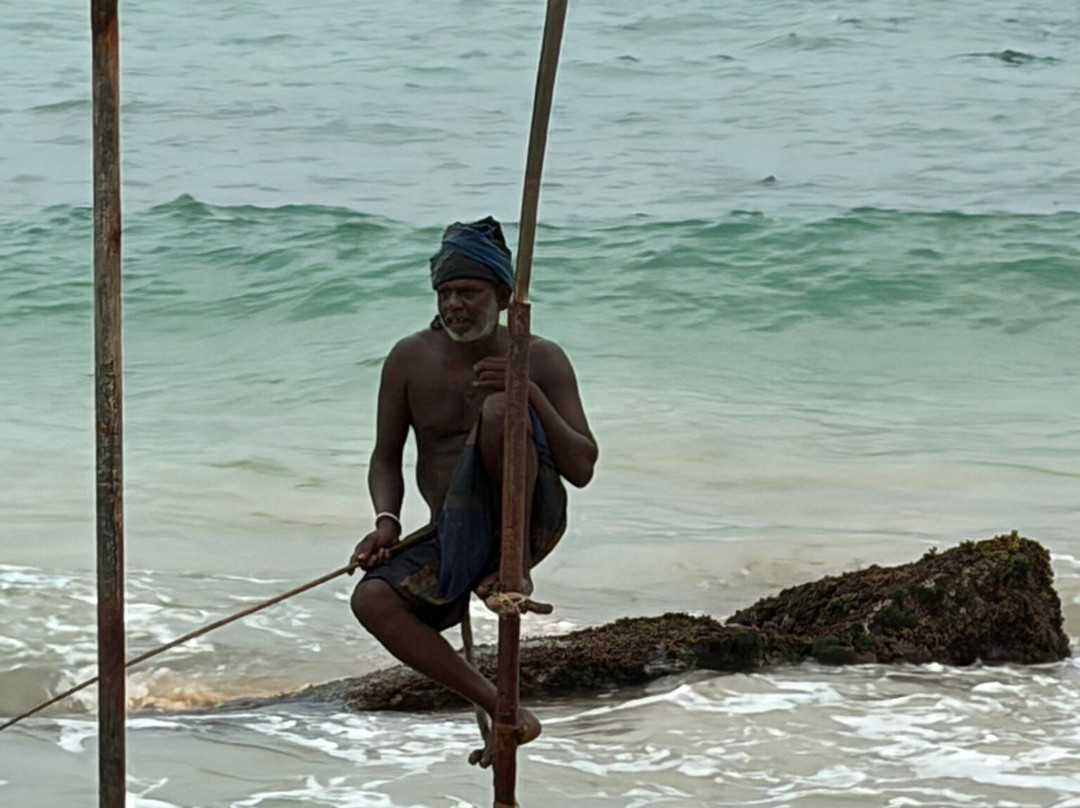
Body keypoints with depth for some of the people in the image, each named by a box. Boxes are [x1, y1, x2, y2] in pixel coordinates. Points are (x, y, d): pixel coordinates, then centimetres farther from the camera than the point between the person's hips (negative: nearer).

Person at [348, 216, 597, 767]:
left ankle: (516, 568, -19)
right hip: (455, 535, 4)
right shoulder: (410, 360, 3)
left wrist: (532, 392, -23)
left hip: (531, 520, -4)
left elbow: (581, 469, -11)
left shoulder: (541, 359, -4)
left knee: (499, 408, -29)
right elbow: (386, 457, 11)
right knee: (372, 600, -24)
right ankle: (502, 711, -18)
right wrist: (386, 522, -8)